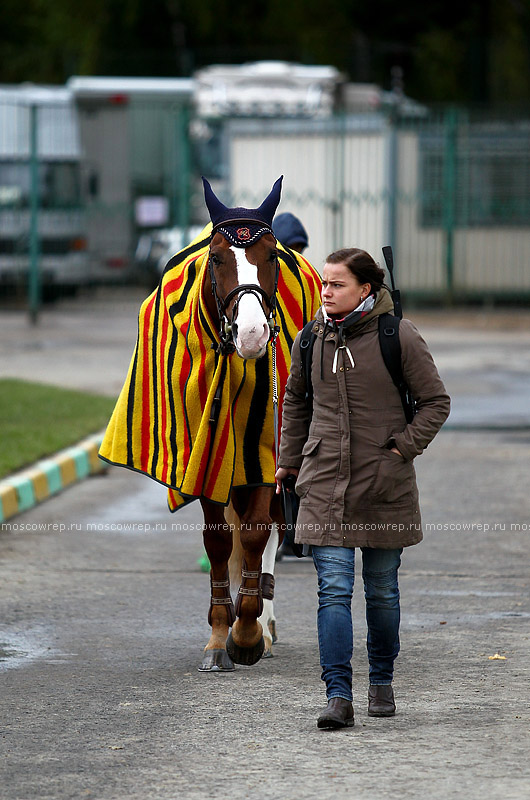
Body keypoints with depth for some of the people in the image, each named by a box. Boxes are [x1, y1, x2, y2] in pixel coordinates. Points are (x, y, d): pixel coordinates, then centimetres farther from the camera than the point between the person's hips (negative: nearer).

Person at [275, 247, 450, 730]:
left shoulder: (399, 337, -7)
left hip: (384, 487, -2)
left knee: (382, 591, 11)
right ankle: (339, 696, -12)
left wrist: (404, 447, -10)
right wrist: (289, 459, 16)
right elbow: (295, 400, 20)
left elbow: (436, 401, 0)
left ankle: (382, 681, 30)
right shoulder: (311, 340, 4)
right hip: (325, 485, 2)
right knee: (334, 590, -8)